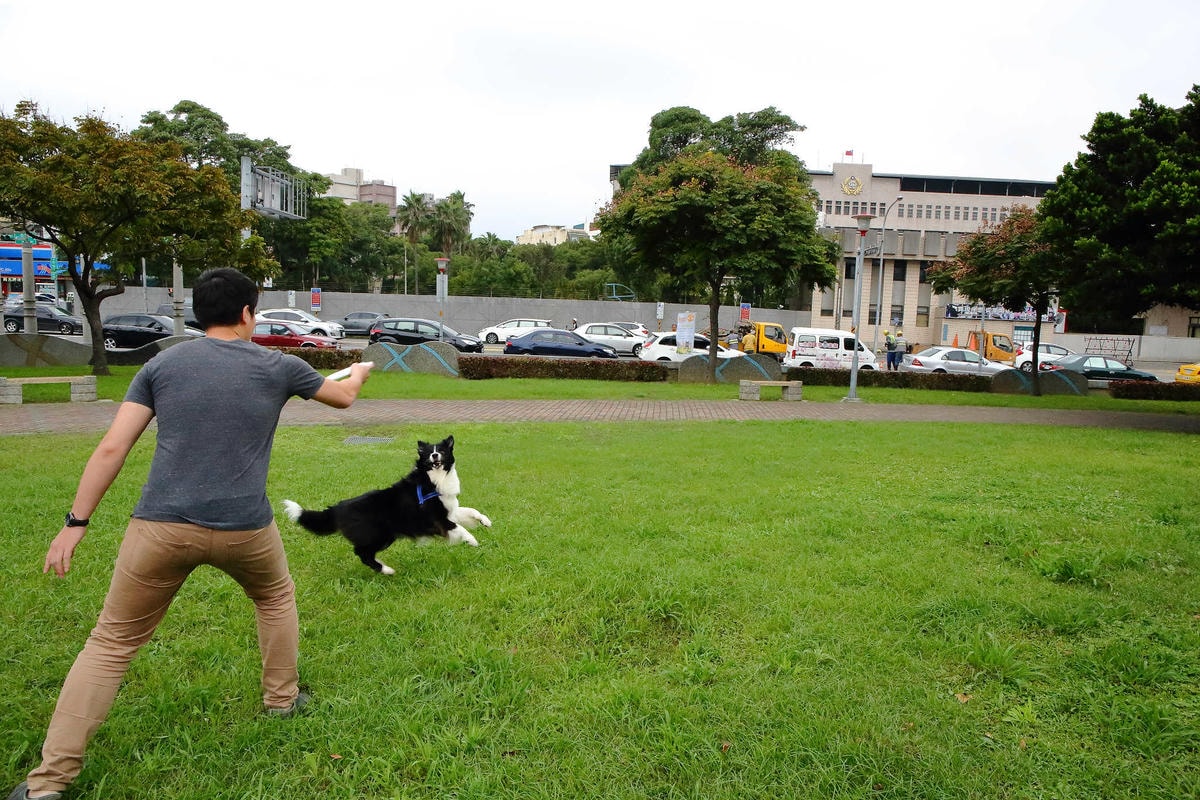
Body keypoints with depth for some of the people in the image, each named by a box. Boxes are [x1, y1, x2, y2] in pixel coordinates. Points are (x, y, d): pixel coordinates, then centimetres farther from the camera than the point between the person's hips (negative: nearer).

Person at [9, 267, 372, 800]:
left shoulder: (161, 365, 7)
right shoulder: (277, 367, 4)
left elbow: (111, 448, 1)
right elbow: (342, 396, 22)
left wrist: (76, 522, 7)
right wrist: (358, 372, 44)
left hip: (161, 527, 1)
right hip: (243, 529, 0)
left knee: (111, 643, 13)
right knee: (276, 597, 30)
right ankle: (282, 699, 41)